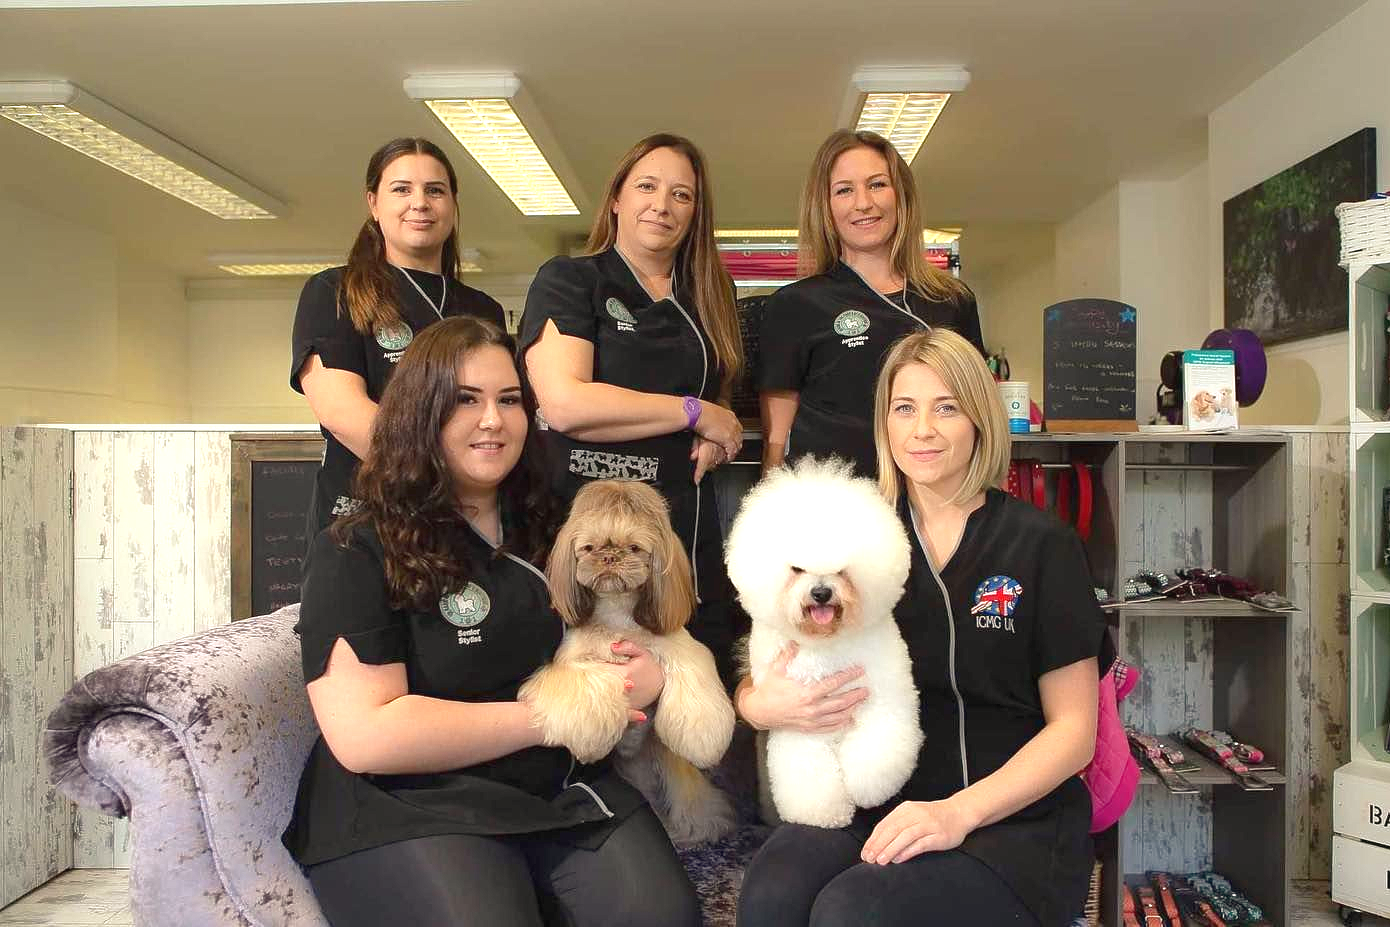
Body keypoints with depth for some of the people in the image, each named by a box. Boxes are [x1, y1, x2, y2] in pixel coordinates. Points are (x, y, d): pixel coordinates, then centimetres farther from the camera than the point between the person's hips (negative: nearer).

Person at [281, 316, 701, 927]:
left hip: (563, 788, 4)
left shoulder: (547, 532, 15)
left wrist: (646, 672, 1)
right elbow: (364, 736, -14)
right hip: (409, 808, -3)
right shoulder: (355, 554, -4)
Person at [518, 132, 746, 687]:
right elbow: (565, 403, -16)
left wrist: (717, 442, 2)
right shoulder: (569, 281, 0)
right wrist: (693, 412, -9)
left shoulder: (702, 301, 17)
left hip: (691, 537, 5)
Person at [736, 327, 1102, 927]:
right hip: (877, 807, 3)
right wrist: (764, 706, -14)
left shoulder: (1041, 545, -1)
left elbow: (1073, 728, -1)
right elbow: (751, 684, 11)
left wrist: (960, 811, -16)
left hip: (1014, 821, -2)